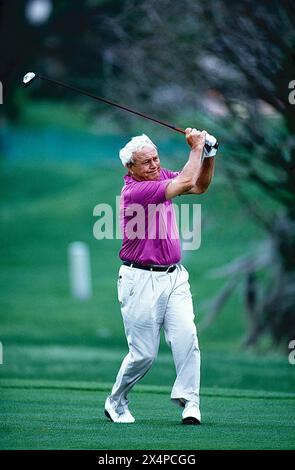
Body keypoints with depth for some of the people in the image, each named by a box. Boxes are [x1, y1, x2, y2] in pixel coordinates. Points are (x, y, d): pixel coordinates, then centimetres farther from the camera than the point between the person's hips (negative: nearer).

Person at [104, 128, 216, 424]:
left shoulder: (161, 177, 7)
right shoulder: (133, 191, -18)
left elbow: (200, 186, 15)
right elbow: (185, 183, -22)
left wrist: (208, 155, -1)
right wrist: (196, 148, -11)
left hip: (174, 277, 7)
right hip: (142, 280, -6)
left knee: (186, 335, -14)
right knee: (144, 353, -2)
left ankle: (189, 402, -15)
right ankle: (116, 403, 20)